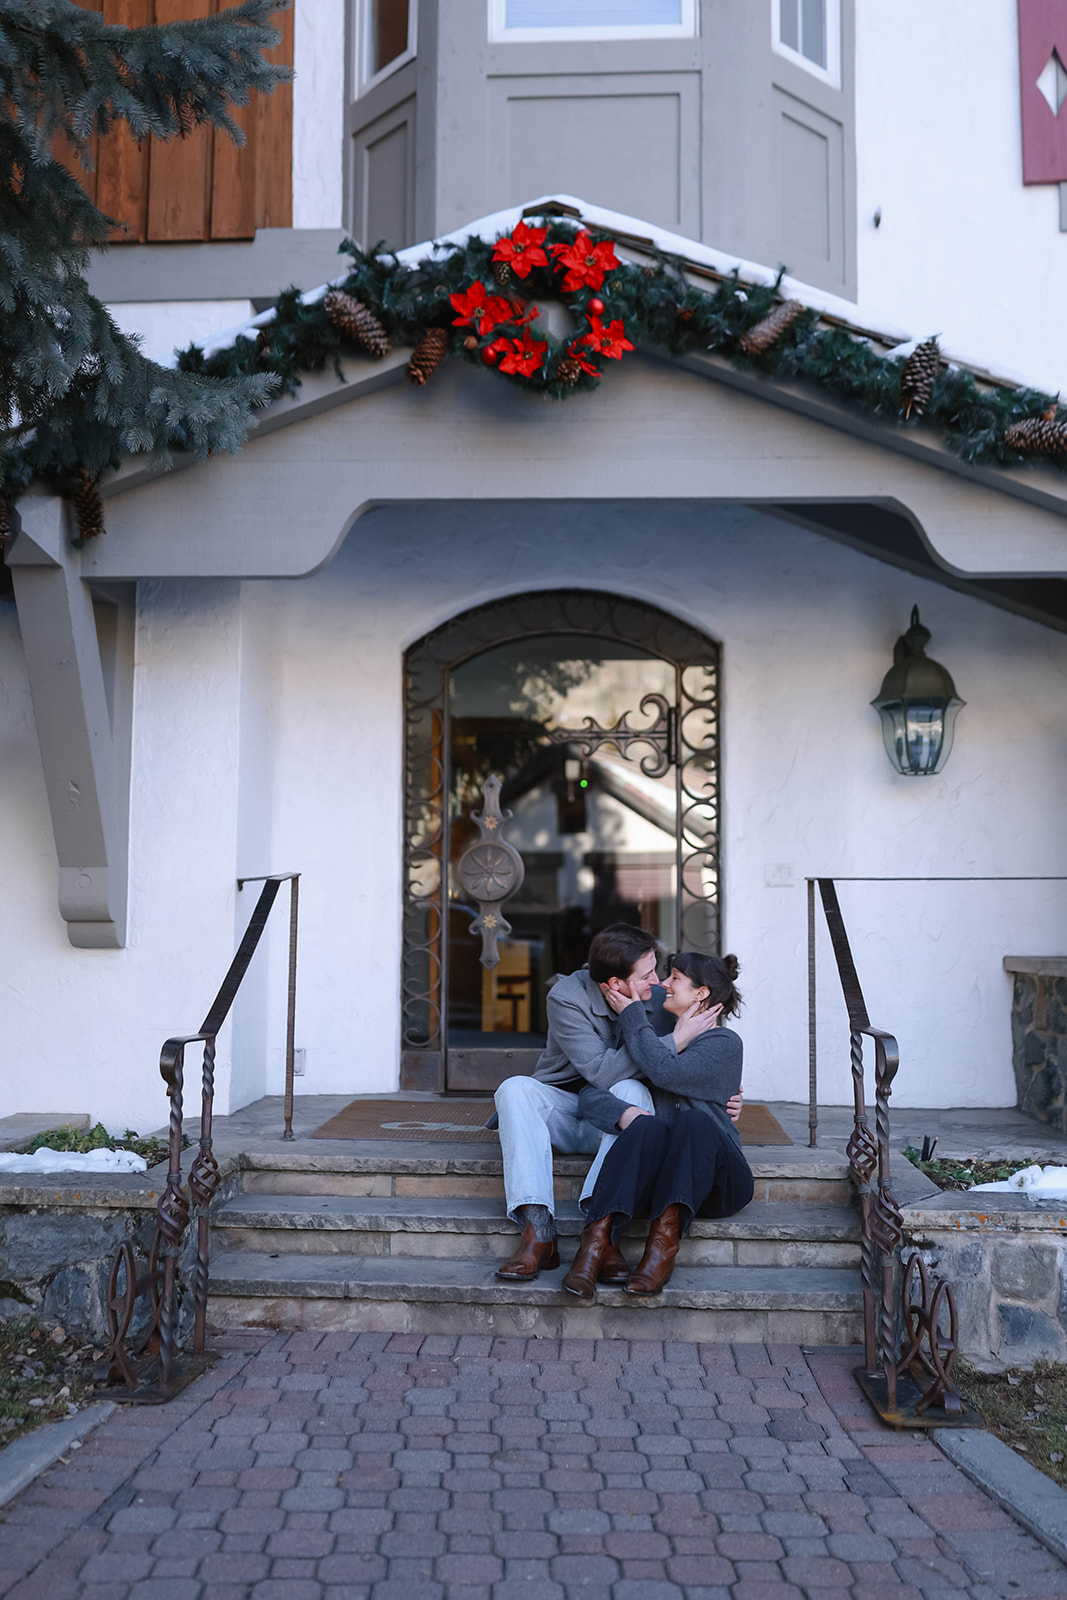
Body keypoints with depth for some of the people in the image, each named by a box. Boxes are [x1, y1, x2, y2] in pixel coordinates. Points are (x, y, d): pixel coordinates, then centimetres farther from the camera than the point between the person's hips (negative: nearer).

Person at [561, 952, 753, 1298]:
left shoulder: (724, 1043, 3)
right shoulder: (652, 1037, 18)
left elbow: (666, 1071, -18)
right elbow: (590, 1095, 5)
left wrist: (633, 1016, -5)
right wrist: (624, 1113, -17)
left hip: (716, 1180, -2)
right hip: (659, 1176, 3)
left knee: (693, 1120, -33)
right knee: (648, 1127, -30)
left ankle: (663, 1244, -39)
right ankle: (596, 1242, -42)